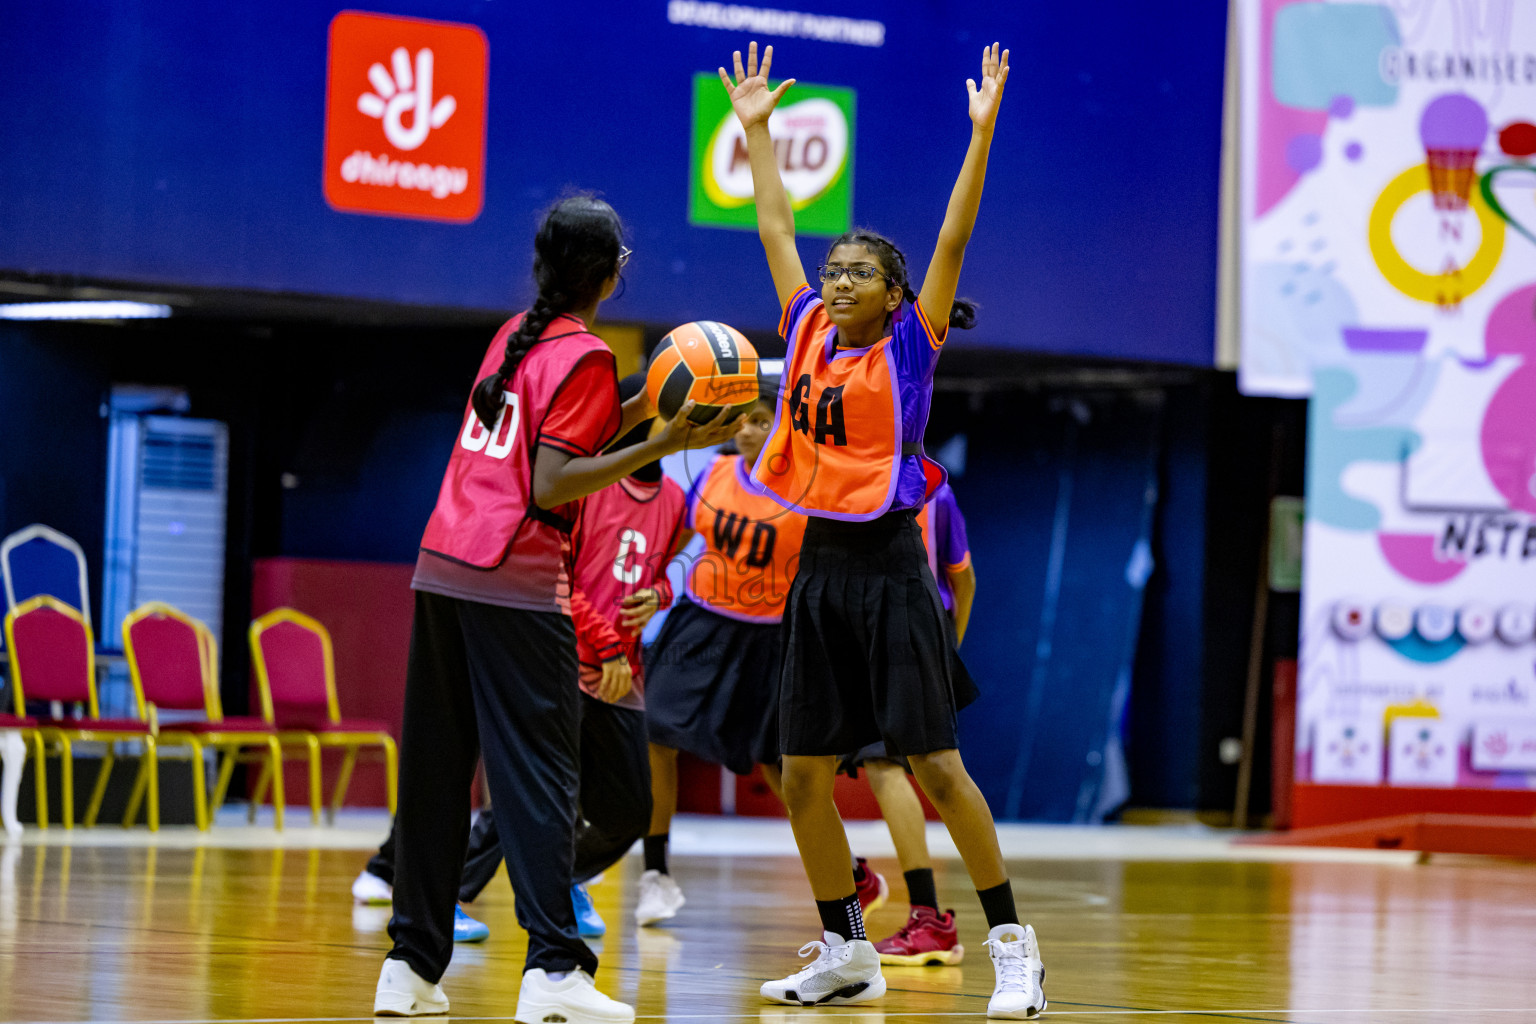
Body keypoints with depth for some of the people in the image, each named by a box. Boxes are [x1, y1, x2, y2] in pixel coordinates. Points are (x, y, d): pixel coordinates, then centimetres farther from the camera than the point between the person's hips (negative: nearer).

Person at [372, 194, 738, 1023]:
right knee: (538, 774, -7)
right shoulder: (584, 356, -7)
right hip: (517, 584, -7)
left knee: (434, 770, 9)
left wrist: (639, 409, 17)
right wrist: (661, 446, -15)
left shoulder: (514, 335, 16)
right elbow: (550, 487, -14)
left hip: (443, 571, 7)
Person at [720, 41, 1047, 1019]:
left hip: (890, 571, -6)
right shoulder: (808, 332, 10)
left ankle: (1014, 942, -1)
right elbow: (776, 229, 17)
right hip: (820, 571, 6)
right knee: (805, 775, 5)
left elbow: (953, 240, -10)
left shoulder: (909, 349, -3)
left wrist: (982, 132, -16)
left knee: (935, 765, -8)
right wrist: (755, 130, 21)